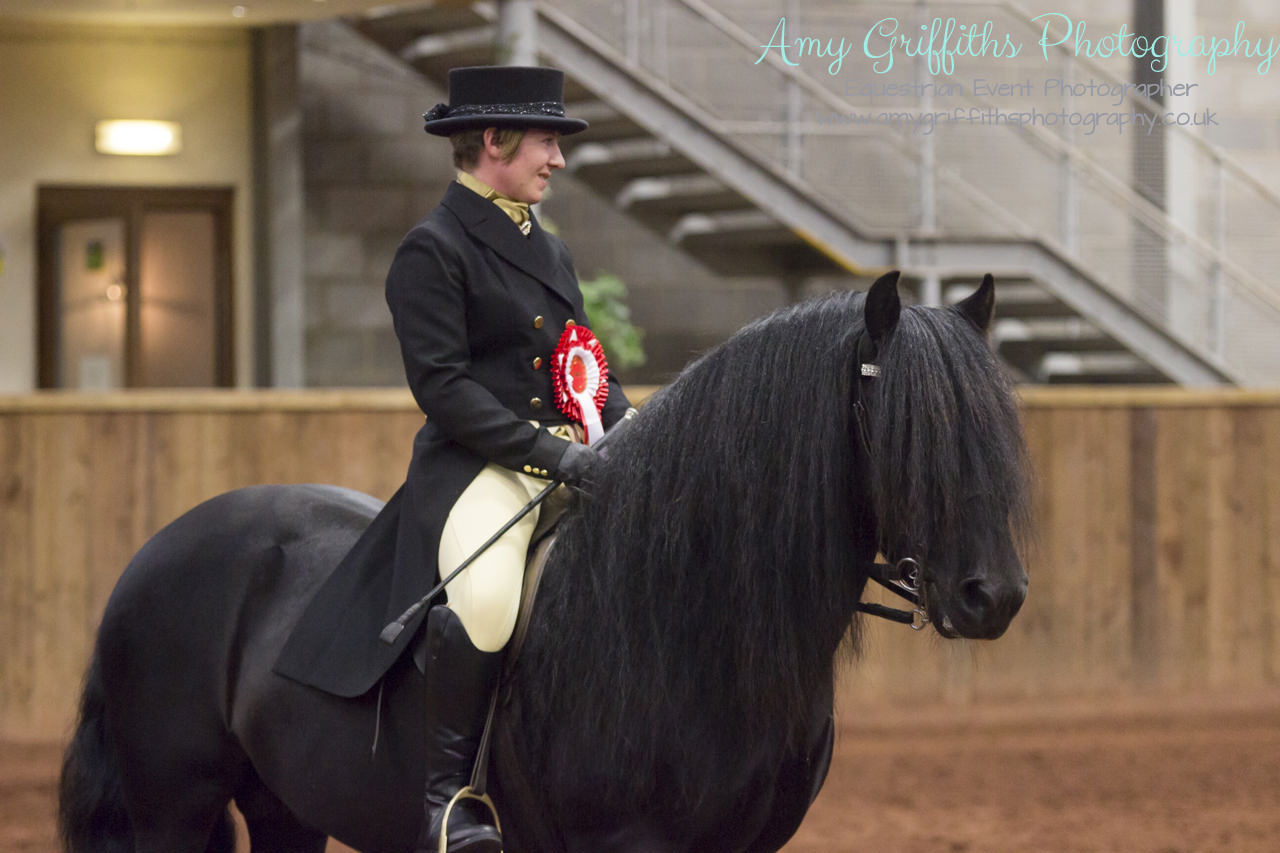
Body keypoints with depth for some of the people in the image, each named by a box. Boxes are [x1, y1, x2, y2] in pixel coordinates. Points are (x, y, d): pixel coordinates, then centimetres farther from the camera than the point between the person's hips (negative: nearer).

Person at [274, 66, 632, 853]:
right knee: (485, 595, -36)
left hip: (571, 461, 9)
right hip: (473, 467, -8)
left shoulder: (552, 252, 21)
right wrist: (549, 451, -19)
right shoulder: (434, 250, -5)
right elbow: (443, 386, -13)